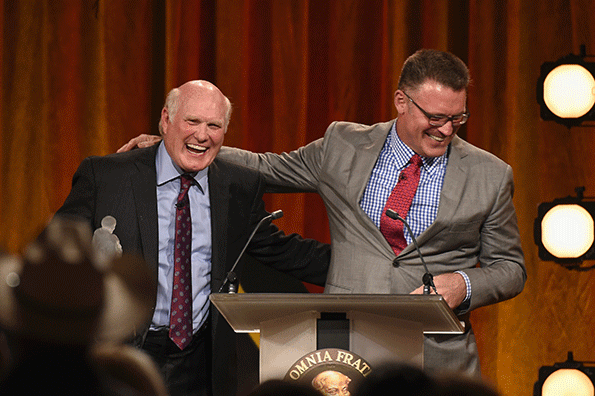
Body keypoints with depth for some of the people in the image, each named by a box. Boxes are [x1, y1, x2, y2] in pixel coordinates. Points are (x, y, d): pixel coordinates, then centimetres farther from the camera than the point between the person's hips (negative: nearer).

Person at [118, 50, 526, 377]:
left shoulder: (490, 176, 4)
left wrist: (464, 284, -10)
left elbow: (510, 268, 12)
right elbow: (267, 169, 21)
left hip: (438, 362, 0)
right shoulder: (343, 147, 6)